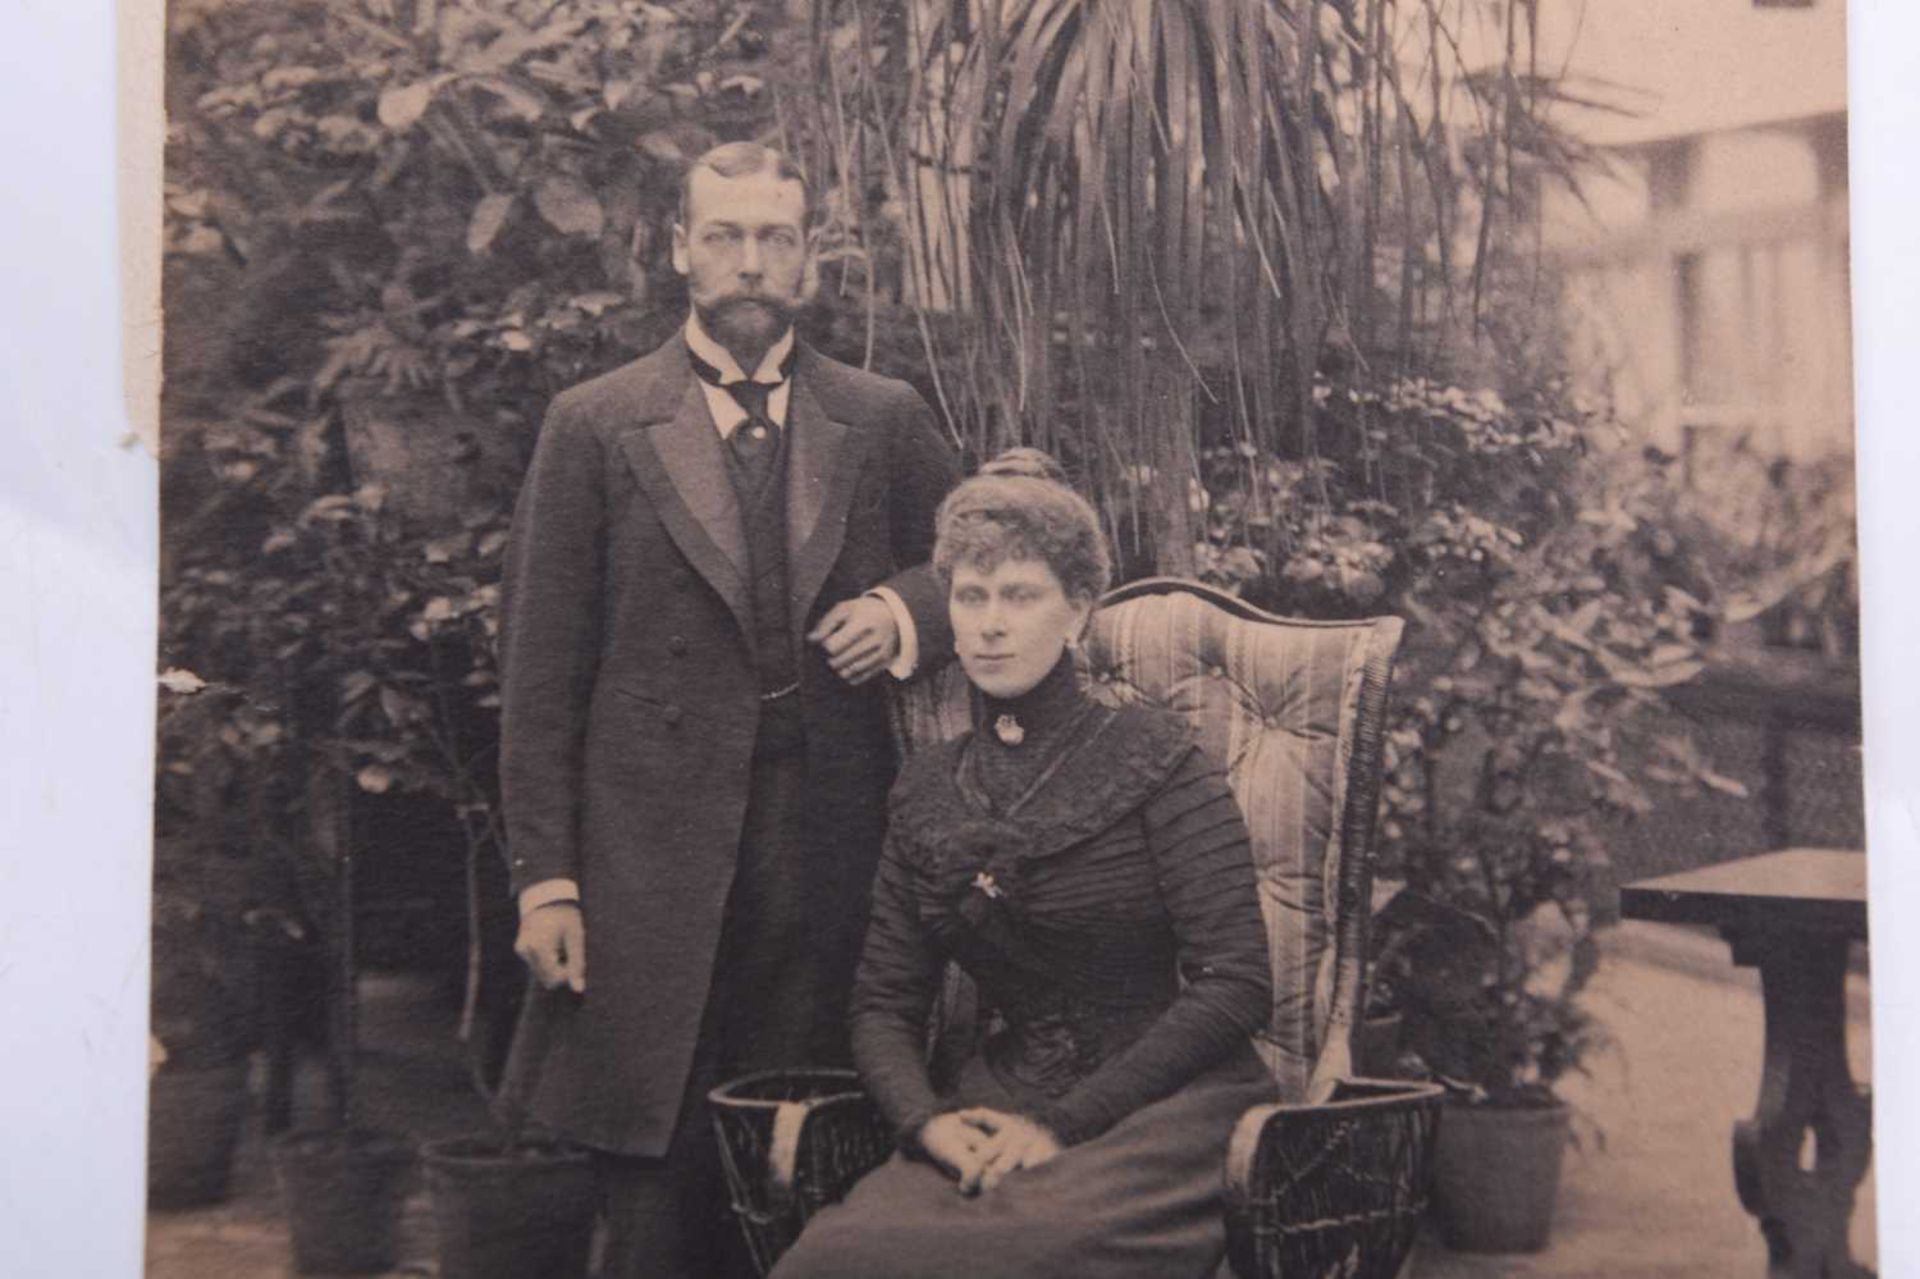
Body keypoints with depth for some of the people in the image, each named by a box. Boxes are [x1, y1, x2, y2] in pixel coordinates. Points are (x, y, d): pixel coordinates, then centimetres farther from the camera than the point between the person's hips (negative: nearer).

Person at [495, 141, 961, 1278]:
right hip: (654, 864, -2)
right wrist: (544, 874, -4)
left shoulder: (885, 422, 9)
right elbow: (540, 669, 2)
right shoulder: (595, 429, 3)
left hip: (832, 849, 2)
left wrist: (908, 611, -2)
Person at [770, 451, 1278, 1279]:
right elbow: (883, 1005, 13)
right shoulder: (926, 793, 14)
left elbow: (1235, 984, -7)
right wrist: (928, 1122, -9)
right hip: (996, 1108, 4)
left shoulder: (1152, 759, 0)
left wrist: (1063, 1127, -13)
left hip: (1161, 1108, -3)